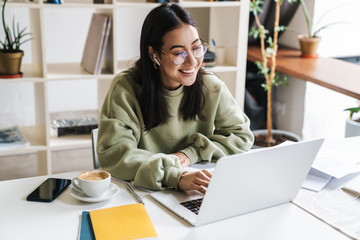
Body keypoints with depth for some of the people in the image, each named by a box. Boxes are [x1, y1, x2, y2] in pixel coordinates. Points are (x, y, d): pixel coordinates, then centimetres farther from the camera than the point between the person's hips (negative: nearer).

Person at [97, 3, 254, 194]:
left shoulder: (211, 87, -3)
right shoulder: (125, 88, -12)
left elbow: (241, 135, 5)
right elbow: (112, 152, -21)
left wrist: (192, 153, -11)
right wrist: (176, 177, -32)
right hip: (142, 194, -3)